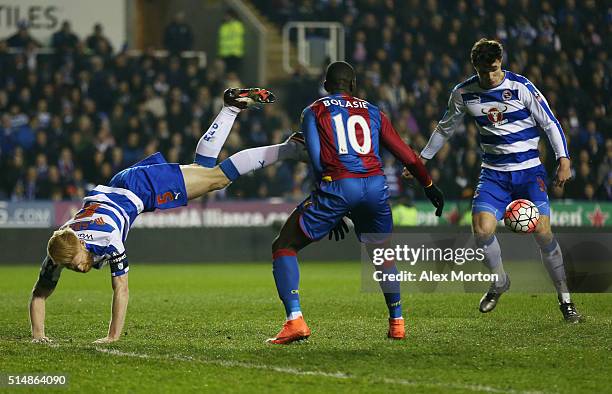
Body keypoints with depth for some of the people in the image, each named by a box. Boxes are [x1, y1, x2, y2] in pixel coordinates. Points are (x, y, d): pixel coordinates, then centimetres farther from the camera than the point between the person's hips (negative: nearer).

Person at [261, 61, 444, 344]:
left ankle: (295, 320, -9)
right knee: (382, 253, 30)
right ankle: (396, 323, 30)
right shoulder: (372, 112, 23)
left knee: (284, 247, 8)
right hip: (376, 185, 3)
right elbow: (406, 155, 24)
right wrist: (430, 187, 37)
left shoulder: (313, 112, 15)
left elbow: (317, 160, 5)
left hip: (338, 185, -3)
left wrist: (333, 210, 10)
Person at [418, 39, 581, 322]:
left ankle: (564, 298, 4)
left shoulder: (522, 87, -10)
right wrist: (423, 158, 21)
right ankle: (500, 281, 11)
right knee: (481, 229, -18)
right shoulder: (463, 93, -1)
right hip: (493, 173, 2)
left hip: (529, 171, -2)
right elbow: (446, 128, 17)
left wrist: (563, 160, -11)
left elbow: (550, 123, -3)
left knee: (543, 232, -13)